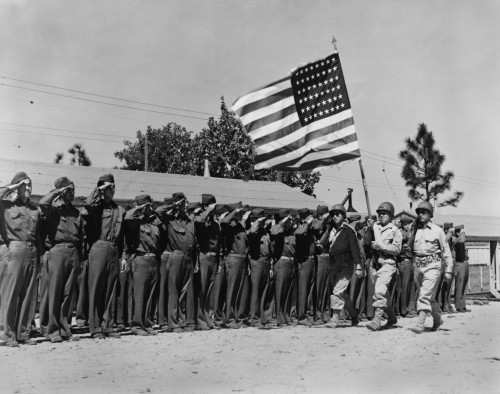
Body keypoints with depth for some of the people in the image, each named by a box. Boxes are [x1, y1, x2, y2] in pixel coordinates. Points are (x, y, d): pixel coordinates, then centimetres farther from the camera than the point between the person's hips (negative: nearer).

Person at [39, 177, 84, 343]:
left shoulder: (75, 212, 18)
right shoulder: (53, 209, 3)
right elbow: (43, 202, -22)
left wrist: (80, 259, 13)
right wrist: (58, 191, -7)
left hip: (73, 253, 5)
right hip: (57, 251, -4)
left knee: (68, 294, 5)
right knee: (54, 292, -3)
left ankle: (65, 329, 11)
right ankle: (53, 330, 3)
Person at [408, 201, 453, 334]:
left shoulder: (437, 230, -2)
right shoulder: (415, 230, 10)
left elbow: (446, 251, 2)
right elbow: (410, 248, 15)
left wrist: (448, 270, 0)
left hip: (432, 265, -5)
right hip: (418, 265, 5)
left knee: (424, 294, -17)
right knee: (429, 295, 15)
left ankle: (420, 324, -20)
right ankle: (437, 319, 34)